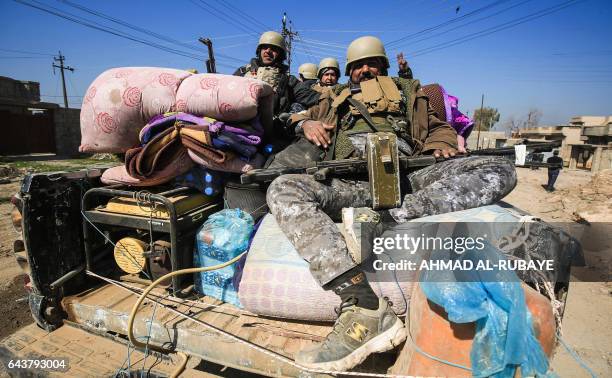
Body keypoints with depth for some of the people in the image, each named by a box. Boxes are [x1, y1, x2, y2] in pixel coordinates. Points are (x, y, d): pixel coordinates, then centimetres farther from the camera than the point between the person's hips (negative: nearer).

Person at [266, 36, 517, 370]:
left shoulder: (406, 91, 35)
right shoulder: (336, 98, 36)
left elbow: (439, 129, 30)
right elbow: (297, 117, 37)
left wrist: (441, 147, 4)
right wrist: (305, 123, 11)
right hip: (347, 182, 0)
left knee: (500, 169, -19)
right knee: (283, 189, -31)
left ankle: (392, 216, -39)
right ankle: (364, 308, -44)